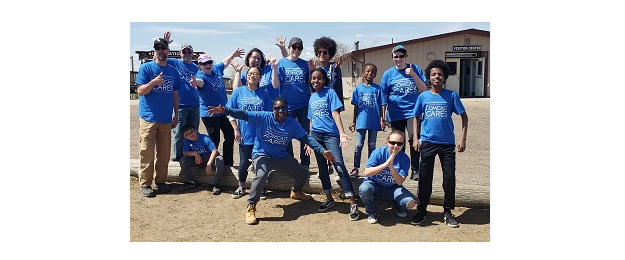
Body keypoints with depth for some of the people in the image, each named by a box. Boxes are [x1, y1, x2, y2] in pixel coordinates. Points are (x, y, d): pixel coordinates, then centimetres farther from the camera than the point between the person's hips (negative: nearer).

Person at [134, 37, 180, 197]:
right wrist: (154, 82, -23)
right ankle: (145, 184, 4)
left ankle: (161, 181, 19)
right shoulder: (146, 68, -1)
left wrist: (176, 115, 12)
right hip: (148, 118, -4)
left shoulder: (173, 71, 11)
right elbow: (140, 91, -6)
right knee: (147, 153, -3)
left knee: (164, 153, 8)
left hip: (166, 120, 4)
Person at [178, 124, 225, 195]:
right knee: (183, 160, -21)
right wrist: (195, 153, -26)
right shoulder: (187, 141, -7)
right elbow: (185, 152, -6)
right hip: (197, 160, 4)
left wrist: (209, 164, -37)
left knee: (220, 160, -34)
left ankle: (216, 184, -20)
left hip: (209, 158, -3)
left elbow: (214, 151, -28)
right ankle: (190, 182, -1)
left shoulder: (205, 138, -22)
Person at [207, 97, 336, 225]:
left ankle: (296, 192, 45)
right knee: (262, 175, -35)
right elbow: (243, 114, -25)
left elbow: (306, 138, -8)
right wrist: (225, 110, -40)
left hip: (282, 157, 5)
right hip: (262, 155, -5)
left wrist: (322, 151, -18)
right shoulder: (263, 117, -16)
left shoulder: (292, 123, -7)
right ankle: (251, 207, -18)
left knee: (303, 175, 8)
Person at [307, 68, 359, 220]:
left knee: (339, 166, -16)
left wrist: (342, 133, -22)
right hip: (316, 135, 6)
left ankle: (353, 203, -14)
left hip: (330, 134, -6)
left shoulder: (330, 93, 0)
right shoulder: (312, 98, 15)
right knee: (322, 168, 10)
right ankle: (329, 199, 24)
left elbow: (335, 113, -10)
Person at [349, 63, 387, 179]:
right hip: (361, 121, 0)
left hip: (374, 122, 0)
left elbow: (382, 105, 1)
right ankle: (355, 168, 10)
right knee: (358, 145, 2)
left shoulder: (378, 89, 1)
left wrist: (383, 120, -6)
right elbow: (356, 106, 7)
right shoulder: (358, 88, 4)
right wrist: (354, 121, 7)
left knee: (372, 145, 10)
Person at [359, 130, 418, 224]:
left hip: (392, 188, 2)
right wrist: (385, 165, -35)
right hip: (375, 185, -1)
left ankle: (398, 206, 16)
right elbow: (366, 173, -24)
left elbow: (400, 182, -17)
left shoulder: (405, 158, -11)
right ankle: (371, 213, -4)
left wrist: (391, 167, -33)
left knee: (411, 203, -23)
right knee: (364, 189, -36)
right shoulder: (378, 152, -16)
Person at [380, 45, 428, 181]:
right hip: (396, 113, 2)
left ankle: (415, 169, -9)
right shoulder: (388, 73, 7)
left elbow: (424, 89, 0)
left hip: (412, 111, -1)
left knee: (414, 138, -19)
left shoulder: (415, 69, 5)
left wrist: (413, 74, -13)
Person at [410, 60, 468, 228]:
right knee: (425, 178, 5)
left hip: (448, 144, 0)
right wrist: (416, 139, 2)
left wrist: (463, 139, -3)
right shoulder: (423, 97, 3)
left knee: (450, 178, 3)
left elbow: (464, 116, 4)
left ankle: (448, 212, 19)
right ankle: (422, 211, 20)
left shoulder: (452, 96, 0)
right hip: (427, 143, 0)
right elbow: (416, 118, 11)